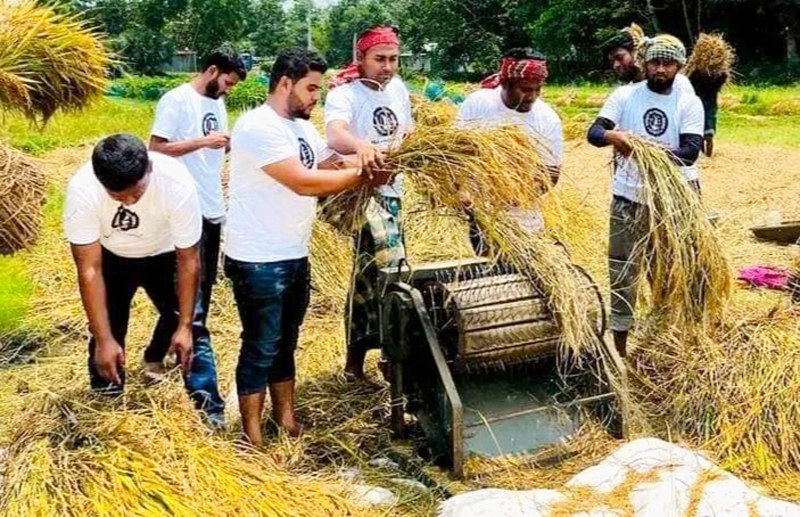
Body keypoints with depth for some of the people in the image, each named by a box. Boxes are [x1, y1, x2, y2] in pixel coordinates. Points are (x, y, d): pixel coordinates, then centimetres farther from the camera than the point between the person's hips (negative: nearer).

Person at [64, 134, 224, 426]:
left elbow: (188, 260, -25)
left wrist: (185, 325, -26)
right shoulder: (82, 191, -35)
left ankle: (210, 413, 1)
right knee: (106, 334, -1)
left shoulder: (178, 184, -37)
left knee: (189, 332, -9)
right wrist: (103, 339, -30)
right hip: (111, 258, 1)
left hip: (164, 254, -1)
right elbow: (89, 270, -28)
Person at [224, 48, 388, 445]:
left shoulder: (302, 127, 11)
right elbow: (304, 183, -26)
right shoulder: (259, 127, -19)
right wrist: (362, 174, -18)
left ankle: (287, 422, 32)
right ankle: (253, 439, 14)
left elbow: (333, 167, 9)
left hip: (294, 257, 9)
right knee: (260, 350, 2)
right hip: (258, 263, -9)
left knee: (285, 345, 18)